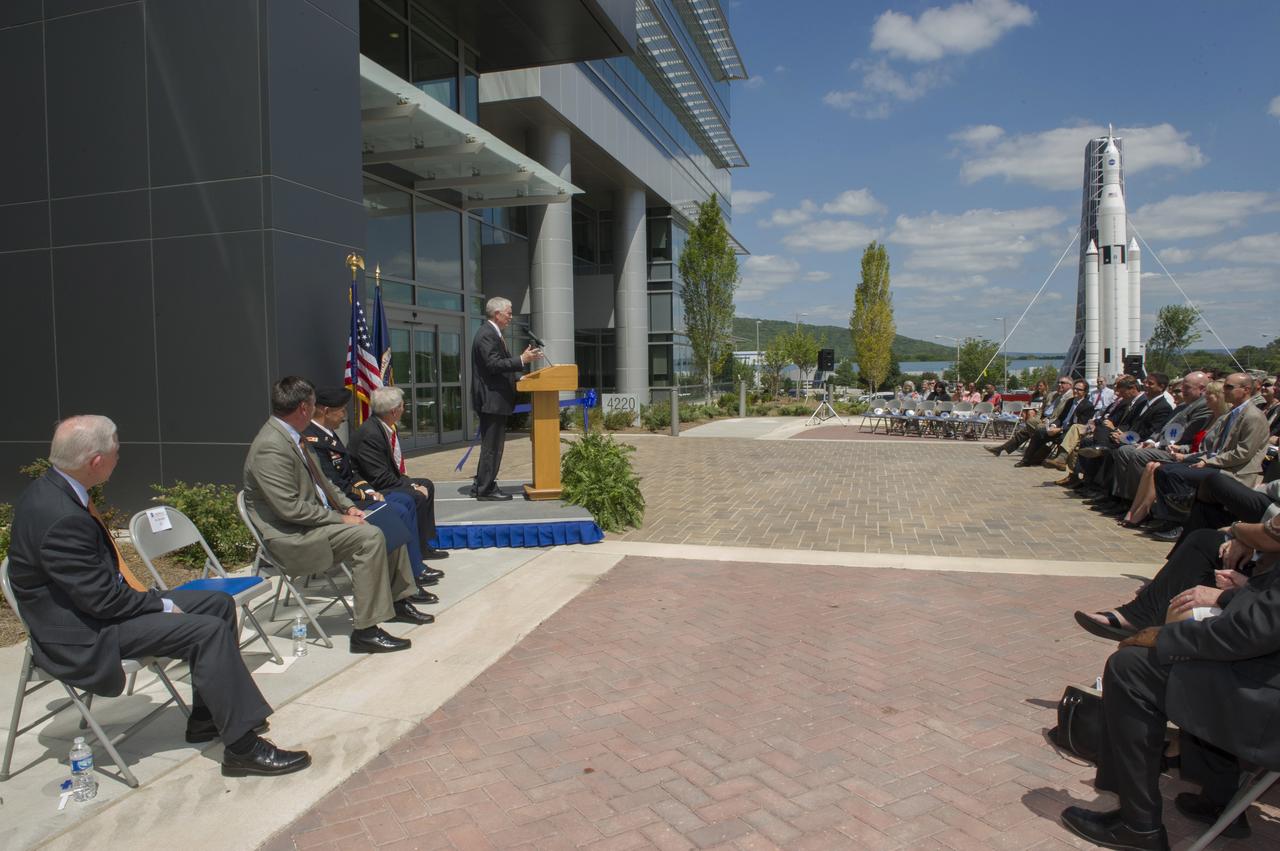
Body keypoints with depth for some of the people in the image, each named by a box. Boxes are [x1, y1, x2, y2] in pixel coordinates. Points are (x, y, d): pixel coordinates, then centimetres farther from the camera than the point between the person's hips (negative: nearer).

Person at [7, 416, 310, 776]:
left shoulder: (53, 489, 4)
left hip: (94, 603, 10)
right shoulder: (60, 517, -28)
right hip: (81, 636, -10)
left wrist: (153, 599, 4)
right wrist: (162, 606, -12)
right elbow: (102, 598, -25)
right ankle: (242, 747, -14)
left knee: (219, 604, 7)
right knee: (208, 631, -21)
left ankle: (206, 719, 16)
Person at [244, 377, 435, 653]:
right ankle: (365, 630, -21)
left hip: (316, 518, 10)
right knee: (370, 536, -26)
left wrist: (348, 506, 5)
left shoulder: (290, 436, 9)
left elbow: (319, 481, 19)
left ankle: (399, 599, 17)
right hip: (291, 537, -10)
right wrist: (341, 519, -19)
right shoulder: (270, 448, -22)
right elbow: (290, 509, -25)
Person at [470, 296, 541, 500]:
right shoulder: (487, 335, -15)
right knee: (492, 445, -6)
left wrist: (523, 359, 16)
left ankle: (480, 486, 24)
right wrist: (521, 360, -26)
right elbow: (493, 365, -24)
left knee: (490, 445, 16)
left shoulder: (493, 334, 18)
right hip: (491, 399, -11)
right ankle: (486, 489, 1)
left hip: (493, 400, 11)